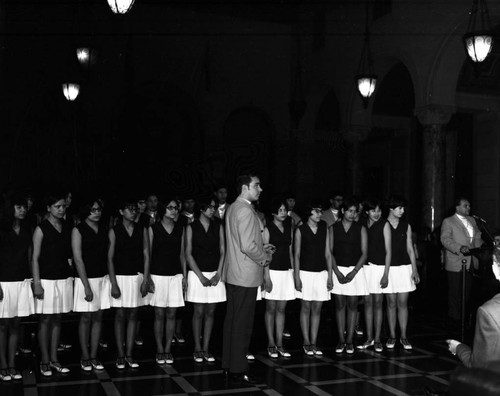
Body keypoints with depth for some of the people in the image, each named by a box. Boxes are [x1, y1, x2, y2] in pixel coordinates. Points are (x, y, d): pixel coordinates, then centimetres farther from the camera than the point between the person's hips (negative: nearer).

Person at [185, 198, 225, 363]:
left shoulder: (218, 227, 7)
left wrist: (218, 274, -7)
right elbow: (188, 254, -3)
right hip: (197, 274, -2)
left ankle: (206, 348, 13)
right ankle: (197, 349, 10)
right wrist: (201, 276, -10)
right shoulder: (191, 227, 1)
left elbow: (222, 252, 5)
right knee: (198, 312, 0)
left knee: (210, 312, 5)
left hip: (215, 274, 2)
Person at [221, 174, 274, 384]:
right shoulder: (245, 211, -19)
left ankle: (229, 364, 25)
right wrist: (264, 257, -8)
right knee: (242, 324, -1)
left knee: (232, 320, 15)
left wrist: (261, 248, 13)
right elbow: (247, 246, -25)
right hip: (246, 275, -10)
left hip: (233, 274, 10)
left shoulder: (232, 208, 13)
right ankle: (238, 369, 7)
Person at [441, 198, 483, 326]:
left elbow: (477, 237, 18)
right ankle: (455, 317, 11)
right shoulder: (448, 222, -4)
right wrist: (460, 248, -29)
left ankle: (465, 315, 22)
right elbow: (445, 239, -15)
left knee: (467, 291, 11)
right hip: (455, 263, -6)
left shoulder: (472, 220, 17)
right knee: (455, 292, 1)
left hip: (470, 262, 6)